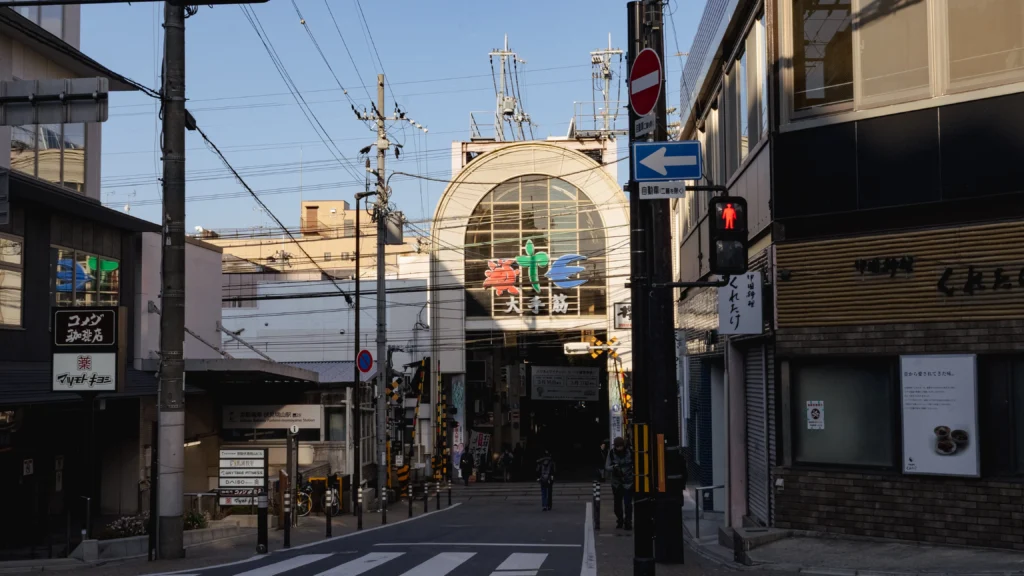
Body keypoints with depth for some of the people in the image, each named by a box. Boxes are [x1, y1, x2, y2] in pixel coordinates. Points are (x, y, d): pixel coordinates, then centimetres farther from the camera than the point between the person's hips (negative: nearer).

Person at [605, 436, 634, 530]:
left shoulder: (630, 452, -10)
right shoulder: (611, 453, -6)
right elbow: (607, 467, -5)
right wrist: (613, 467, -25)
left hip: (628, 482, -2)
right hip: (616, 482, 2)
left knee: (628, 503, -9)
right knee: (617, 503, 12)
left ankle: (628, 522, 2)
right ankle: (619, 521, 31)